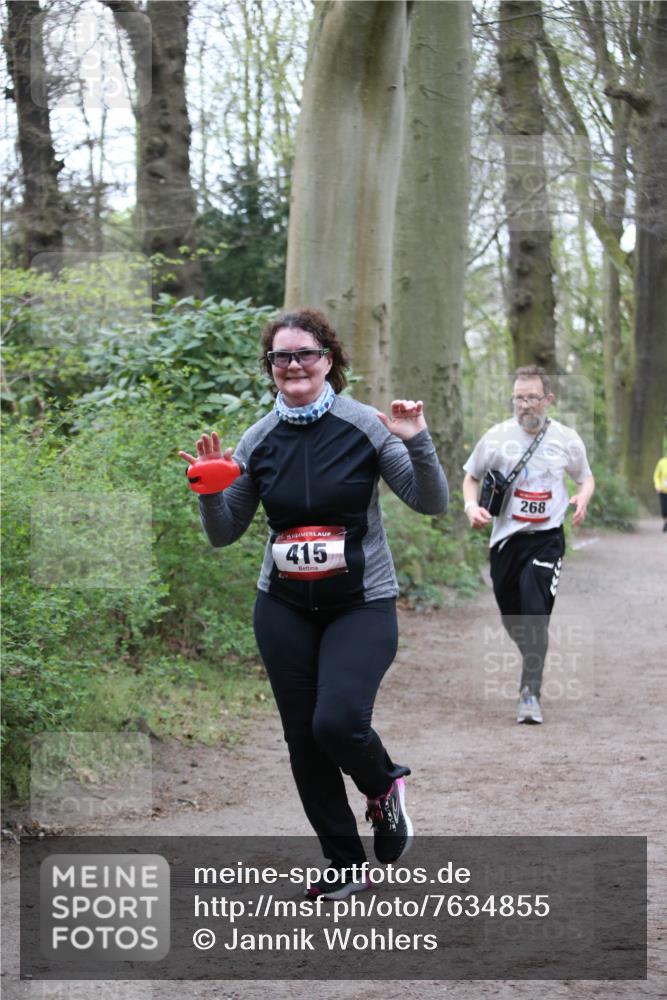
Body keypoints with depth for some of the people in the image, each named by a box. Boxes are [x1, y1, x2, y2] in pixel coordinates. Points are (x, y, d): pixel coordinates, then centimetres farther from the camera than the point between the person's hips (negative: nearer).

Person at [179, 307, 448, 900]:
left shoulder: (365, 426, -8)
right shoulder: (259, 440, 2)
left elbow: (433, 503, -8)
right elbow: (224, 534, 7)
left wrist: (417, 443, -23)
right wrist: (210, 489, -12)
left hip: (362, 605, -4)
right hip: (285, 607, 4)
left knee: (337, 721, -22)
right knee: (302, 735, 5)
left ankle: (384, 784, 14)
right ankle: (345, 864, 22)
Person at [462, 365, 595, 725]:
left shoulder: (567, 439, -1)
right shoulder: (497, 438, -3)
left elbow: (586, 476, 15)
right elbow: (471, 476, 11)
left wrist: (583, 498, -8)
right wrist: (472, 506, -8)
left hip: (547, 537, -2)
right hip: (506, 538, 2)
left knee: (536, 613, -17)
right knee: (511, 619, 11)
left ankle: (530, 693, -13)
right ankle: (534, 664, 40)